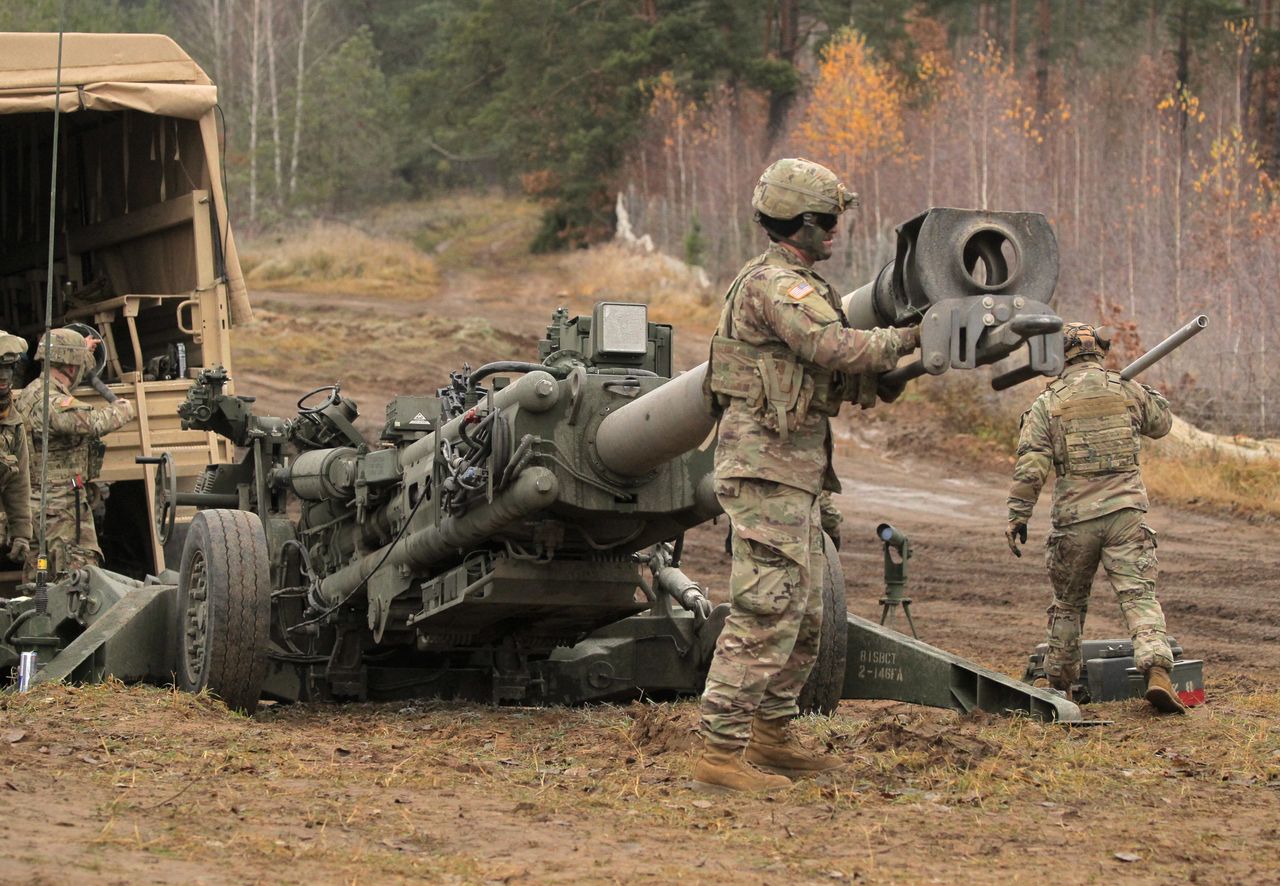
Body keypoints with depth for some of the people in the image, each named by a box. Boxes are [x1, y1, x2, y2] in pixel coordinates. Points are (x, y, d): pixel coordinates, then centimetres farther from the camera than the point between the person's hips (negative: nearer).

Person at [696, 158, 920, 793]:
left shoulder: (794, 282, 19)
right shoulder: (775, 283, -14)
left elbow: (828, 380, 21)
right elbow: (835, 347, -26)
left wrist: (881, 374, 8)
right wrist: (906, 338, -13)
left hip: (794, 475, 11)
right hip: (767, 467, -11)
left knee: (804, 615, 17)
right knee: (764, 615, -13)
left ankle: (771, 736, 26)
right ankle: (720, 753, -14)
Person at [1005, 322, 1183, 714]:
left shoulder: (1048, 403, 0)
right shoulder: (1127, 390, 4)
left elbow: (1030, 466, -6)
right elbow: (1162, 423, 23)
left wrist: (1018, 516, -2)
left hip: (1074, 519, 0)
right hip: (1126, 512, 0)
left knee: (1068, 604, 17)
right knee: (1139, 596, -6)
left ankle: (1059, 685, 26)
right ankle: (1157, 671, -26)